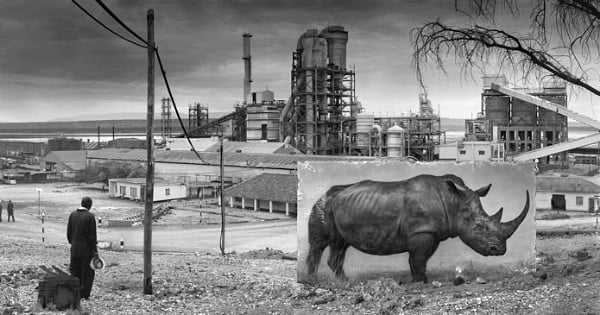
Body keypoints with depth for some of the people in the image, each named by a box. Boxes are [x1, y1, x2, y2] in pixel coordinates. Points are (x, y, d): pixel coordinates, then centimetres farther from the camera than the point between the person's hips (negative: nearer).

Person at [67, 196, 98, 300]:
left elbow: (69, 232, 8)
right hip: (87, 248, -5)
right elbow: (92, 235, -13)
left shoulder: (73, 214, 3)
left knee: (75, 271, 13)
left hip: (74, 248, 5)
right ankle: (84, 295, 7)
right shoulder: (90, 216, -13)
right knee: (88, 272, 6)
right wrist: (95, 251, -9)